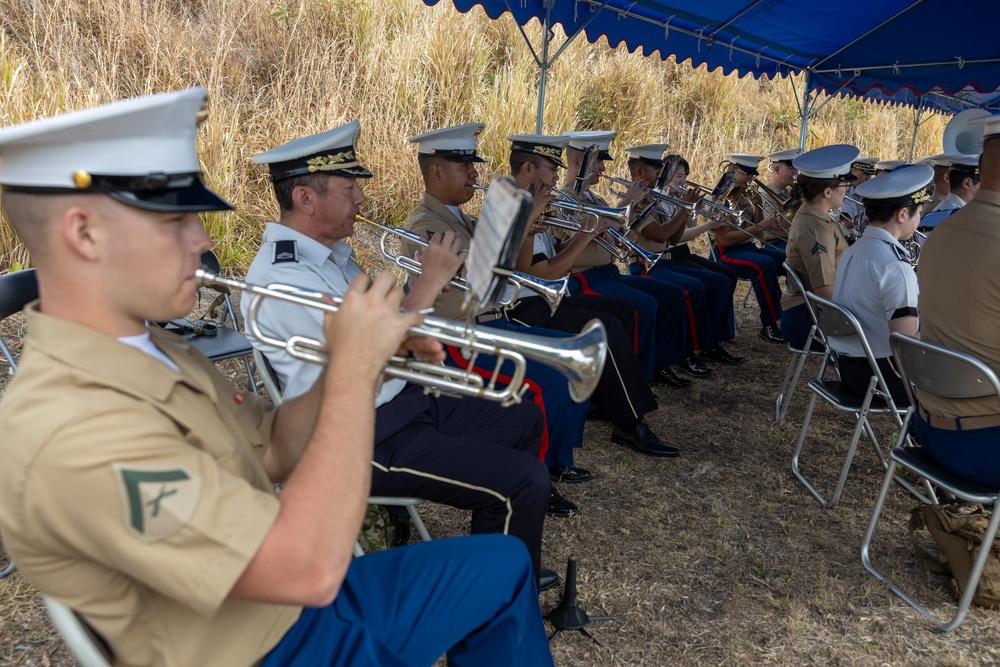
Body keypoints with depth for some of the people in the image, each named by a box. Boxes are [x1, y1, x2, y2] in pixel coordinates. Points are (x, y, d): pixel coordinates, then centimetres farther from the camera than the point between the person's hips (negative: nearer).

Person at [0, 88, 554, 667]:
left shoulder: (157, 351, -2)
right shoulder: (71, 432, -32)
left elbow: (273, 453, 4)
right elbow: (310, 569, -34)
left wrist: (347, 365, -13)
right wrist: (355, 368, -28)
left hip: (298, 597, 8)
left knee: (504, 563, 15)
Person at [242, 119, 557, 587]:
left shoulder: (332, 253, 10)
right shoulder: (281, 277, -22)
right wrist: (429, 282, -20)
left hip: (403, 402, 11)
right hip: (362, 440, -10)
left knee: (523, 420, 19)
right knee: (524, 482, -19)